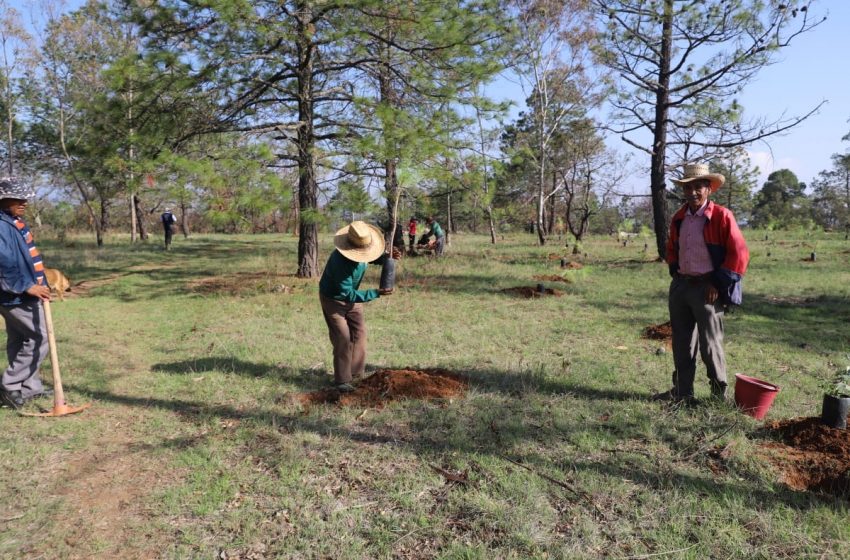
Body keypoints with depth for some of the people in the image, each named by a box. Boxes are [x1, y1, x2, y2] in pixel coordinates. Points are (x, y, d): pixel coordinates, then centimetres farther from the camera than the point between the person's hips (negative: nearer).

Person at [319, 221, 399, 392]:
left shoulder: (360, 249, -17)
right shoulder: (340, 261, -38)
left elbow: (375, 258, 6)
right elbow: (348, 294, -33)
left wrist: (388, 256, -16)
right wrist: (376, 293, -37)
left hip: (351, 296, 7)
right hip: (333, 300, -7)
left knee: (359, 334, 6)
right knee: (343, 338, -11)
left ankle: (355, 375, 17)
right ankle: (341, 381, 0)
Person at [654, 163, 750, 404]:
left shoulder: (721, 216, -9)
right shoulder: (678, 218, 10)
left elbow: (739, 254, -11)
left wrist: (719, 285, -12)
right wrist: (676, 274, 13)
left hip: (707, 289, -6)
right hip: (680, 286, 6)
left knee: (710, 344, 0)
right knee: (682, 343, 12)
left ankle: (719, 395, 15)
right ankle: (682, 391, 24)